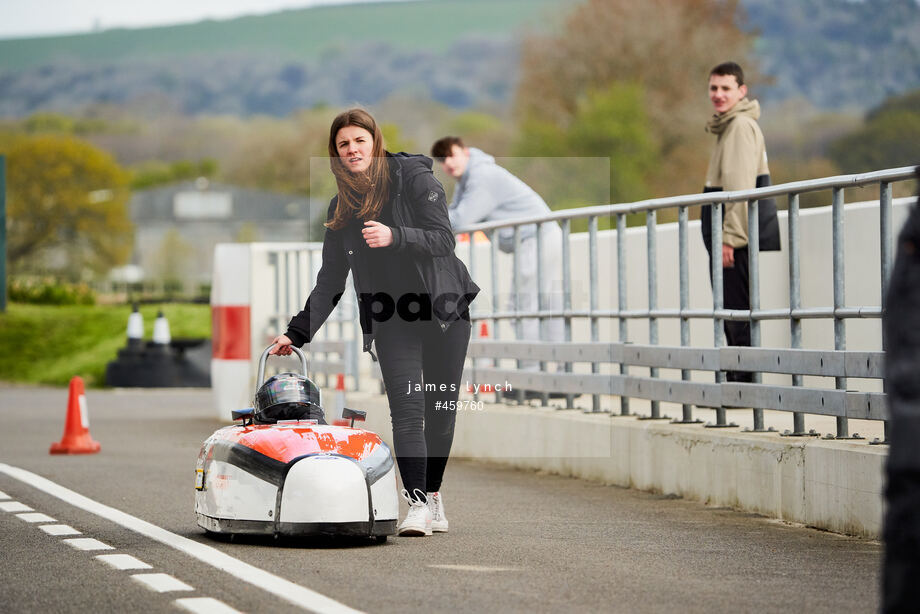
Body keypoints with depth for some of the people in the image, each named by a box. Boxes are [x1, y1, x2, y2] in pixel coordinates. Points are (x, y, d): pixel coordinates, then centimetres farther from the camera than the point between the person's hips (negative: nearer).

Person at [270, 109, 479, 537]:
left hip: (444, 309, -2)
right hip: (391, 320, 2)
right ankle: (417, 504, -17)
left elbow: (444, 240, -13)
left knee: (441, 409, 2)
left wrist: (394, 237, -29)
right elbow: (330, 280, 13)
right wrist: (297, 333, 6)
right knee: (407, 409, -13)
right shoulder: (341, 208, 9)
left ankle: (433, 494, 16)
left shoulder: (414, 178, -4)